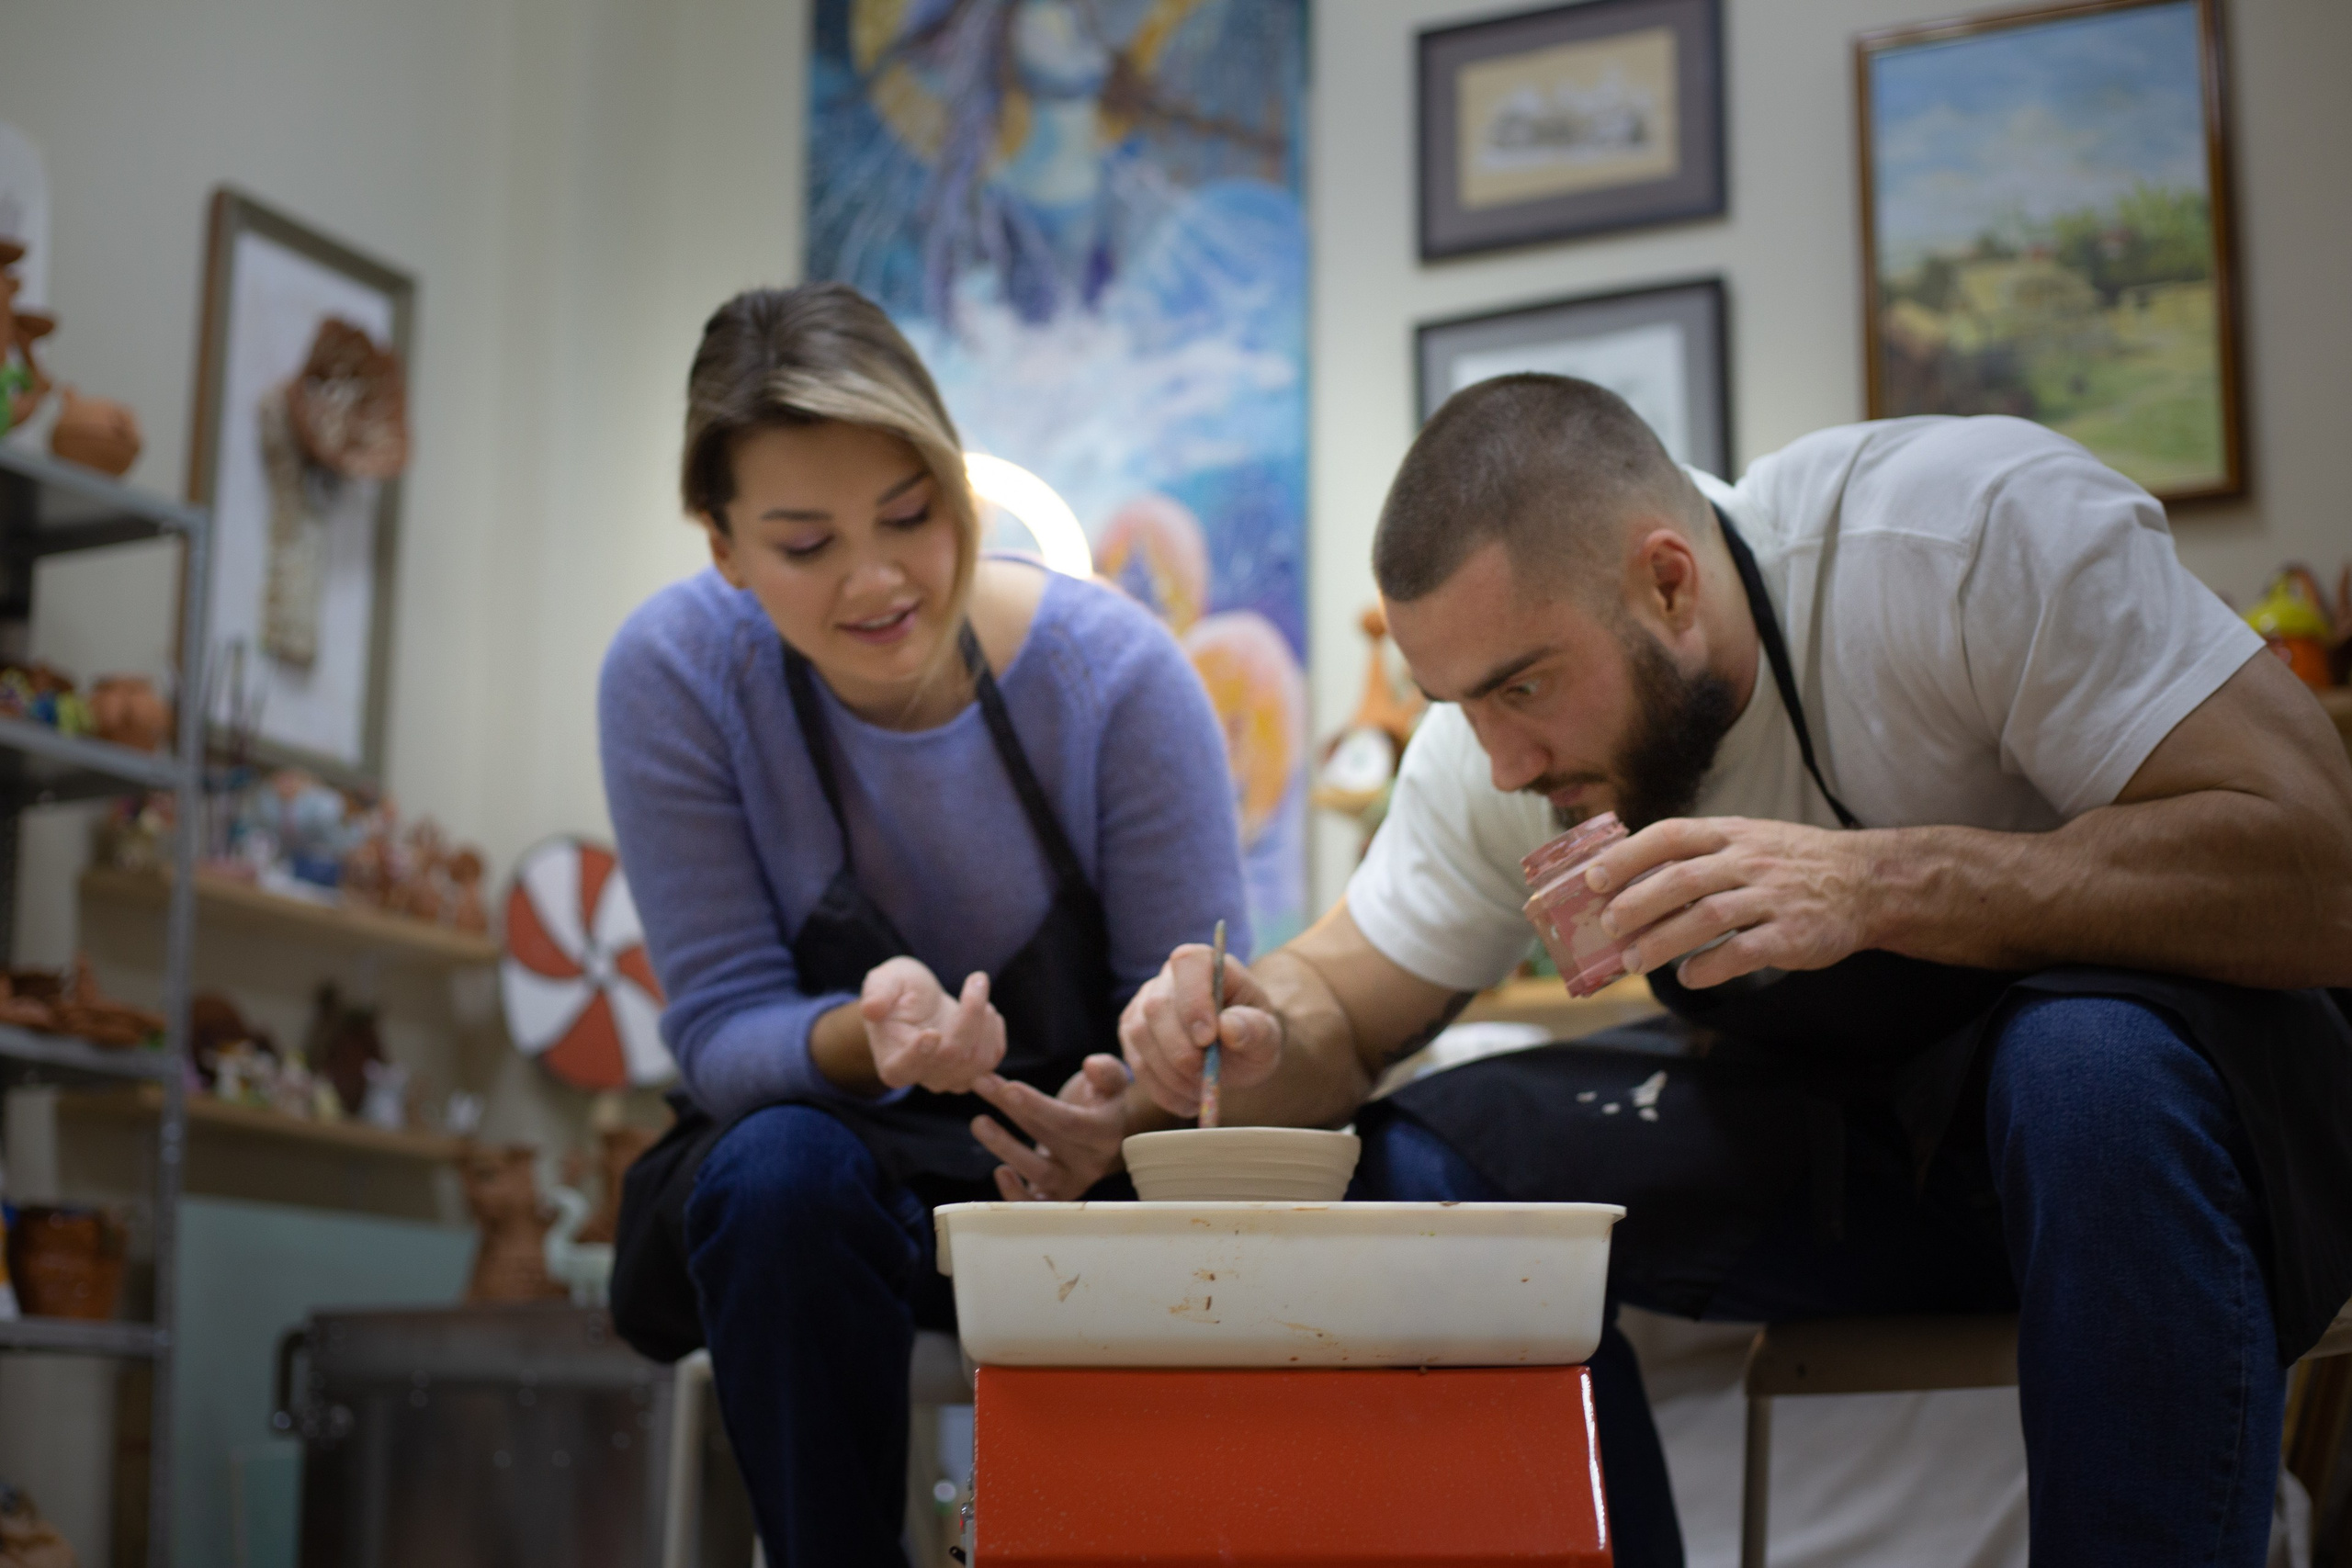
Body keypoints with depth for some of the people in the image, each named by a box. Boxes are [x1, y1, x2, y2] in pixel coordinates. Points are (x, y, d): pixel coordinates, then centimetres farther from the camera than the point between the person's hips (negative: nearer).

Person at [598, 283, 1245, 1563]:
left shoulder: (1116, 669, -14)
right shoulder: (676, 672, -13)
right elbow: (722, 1028, -13)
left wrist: (1129, 1111, -34)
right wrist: (864, 1041, -36)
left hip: (1065, 1161, 0)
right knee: (785, 1169, -34)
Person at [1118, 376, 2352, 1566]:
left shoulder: (1976, 528, -26)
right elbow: (1344, 1001, 1)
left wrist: (1876, 882, -42)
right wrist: (1262, 1043, -24)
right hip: (1819, 1133, 5)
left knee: (2095, 1065, -39)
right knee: (1405, 1176, -12)